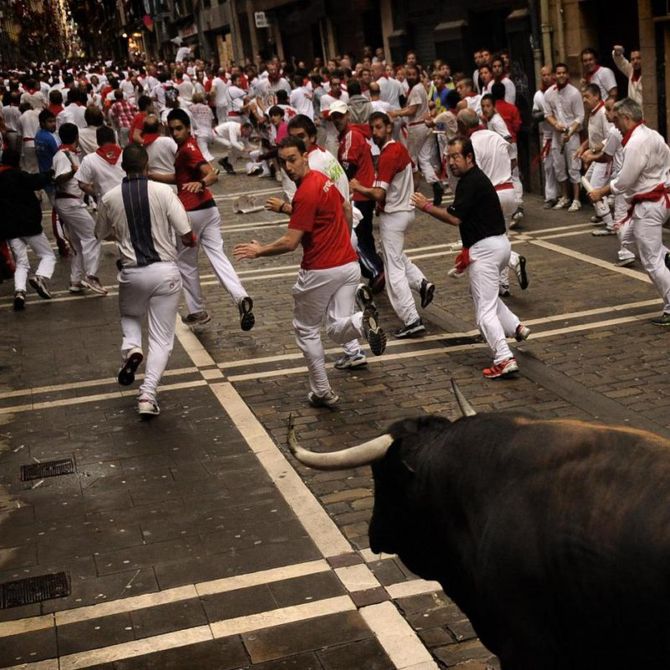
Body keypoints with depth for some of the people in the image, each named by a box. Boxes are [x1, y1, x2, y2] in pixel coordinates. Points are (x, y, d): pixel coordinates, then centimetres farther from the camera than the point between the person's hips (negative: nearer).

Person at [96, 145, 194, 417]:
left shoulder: (110, 198, -2)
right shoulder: (163, 192, -9)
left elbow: (102, 235, 15)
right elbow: (187, 236, -10)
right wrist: (190, 242, 12)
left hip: (132, 273, 1)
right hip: (165, 271, -1)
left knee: (129, 316, 31)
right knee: (162, 339, 7)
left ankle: (131, 348, 0)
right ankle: (148, 395, -6)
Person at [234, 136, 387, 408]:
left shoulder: (305, 194, -19)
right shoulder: (323, 179, 8)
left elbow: (289, 243, -20)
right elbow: (345, 212, 23)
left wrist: (259, 251, -5)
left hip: (320, 271, -8)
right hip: (349, 265, 8)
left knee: (306, 330, 13)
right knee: (338, 330, 8)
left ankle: (322, 392, 16)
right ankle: (362, 320, -24)